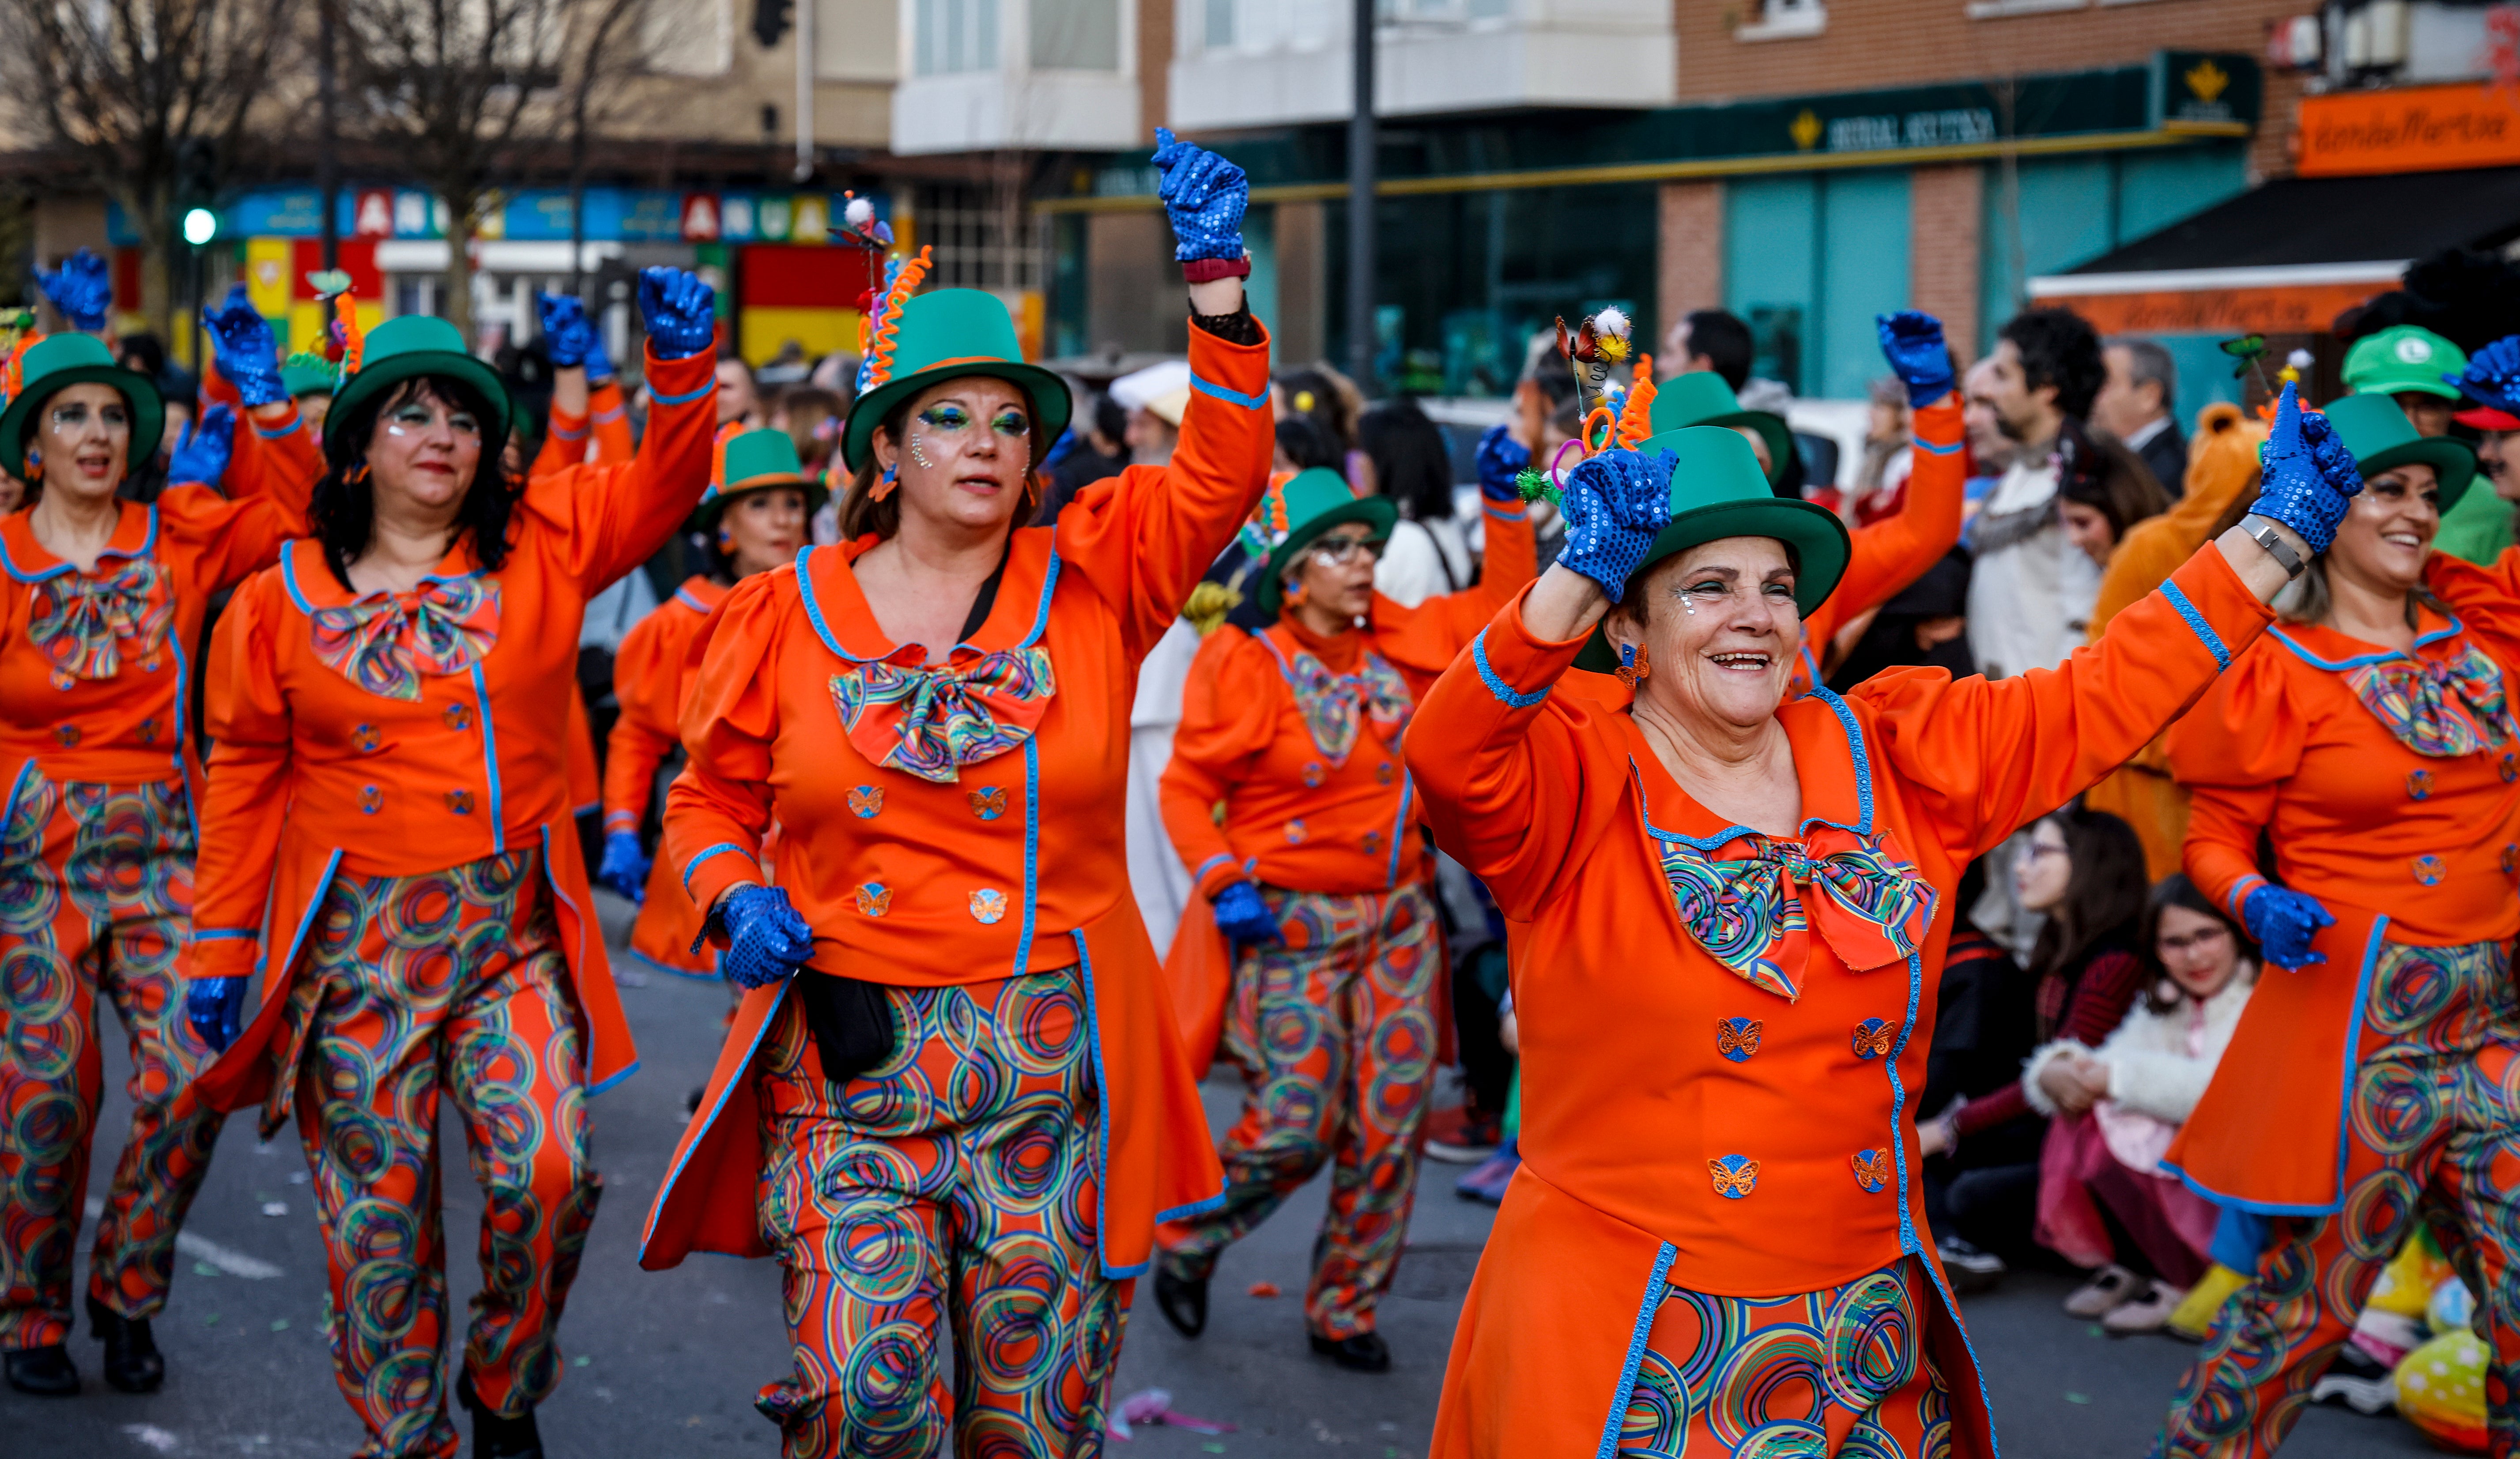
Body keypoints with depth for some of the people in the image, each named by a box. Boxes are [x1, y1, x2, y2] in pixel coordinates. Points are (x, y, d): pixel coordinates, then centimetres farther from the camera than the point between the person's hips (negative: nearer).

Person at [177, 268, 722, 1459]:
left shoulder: (541, 547, 4)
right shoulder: (279, 602, 2)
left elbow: (664, 481, -2)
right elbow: (247, 781, 8)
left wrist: (679, 363, -20)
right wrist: (221, 948, 7)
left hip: (512, 933, 1)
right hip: (354, 944, 0)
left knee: (545, 1172, -13)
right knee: (380, 1215, 4)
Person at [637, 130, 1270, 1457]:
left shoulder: (1093, 583, 4)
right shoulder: (790, 615, 4)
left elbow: (1221, 474, -10)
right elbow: (710, 801, 14)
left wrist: (1216, 282, -19)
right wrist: (736, 898, -7)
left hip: (1053, 1066, 1)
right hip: (848, 1055, -1)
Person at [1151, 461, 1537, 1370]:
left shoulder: (1399, 644, 5)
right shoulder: (1247, 666, -10)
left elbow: (1497, 605, 15)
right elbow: (1187, 788, -6)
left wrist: (1507, 507, 6)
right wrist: (1223, 883, -17)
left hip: (1399, 915, 5)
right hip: (1291, 920, -5)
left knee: (1390, 1123, 3)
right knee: (1293, 1125, -6)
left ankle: (1344, 1307, 19)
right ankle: (1186, 1246, 22)